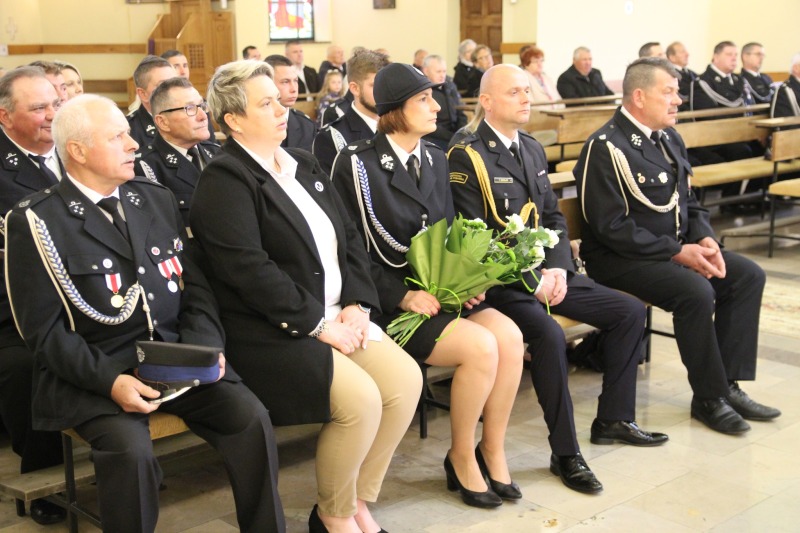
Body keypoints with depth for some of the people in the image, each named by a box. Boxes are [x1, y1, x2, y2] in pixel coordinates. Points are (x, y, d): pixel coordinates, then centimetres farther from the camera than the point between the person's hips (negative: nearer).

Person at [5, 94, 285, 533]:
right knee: (131, 449, -31)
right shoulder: (36, 221, -4)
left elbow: (195, 285, 14)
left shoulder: (157, 199, 13)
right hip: (92, 373, -4)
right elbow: (44, 330, -8)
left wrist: (206, 345, -5)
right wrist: (109, 380, -21)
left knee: (251, 418, -17)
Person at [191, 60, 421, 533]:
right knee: (361, 399, -24)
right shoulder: (224, 181, -9)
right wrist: (318, 324, -17)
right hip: (272, 333, -8)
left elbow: (350, 238, 14)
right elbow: (251, 270, -19)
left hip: (338, 316, 8)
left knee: (406, 379, -11)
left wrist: (356, 303, -2)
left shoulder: (303, 165, 16)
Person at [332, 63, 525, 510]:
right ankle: (462, 457, -3)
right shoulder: (358, 165, -8)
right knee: (480, 346, -25)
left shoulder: (435, 159, 12)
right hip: (388, 302, -6)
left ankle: (493, 449, 0)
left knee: (510, 336, -19)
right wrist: (404, 296, -19)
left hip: (438, 292, 6)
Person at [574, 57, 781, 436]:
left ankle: (728, 384, 1)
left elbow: (688, 202, 18)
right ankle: (709, 398, -11)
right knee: (696, 291, -29)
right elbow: (611, 227, -21)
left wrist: (704, 239, -4)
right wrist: (677, 252, -21)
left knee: (748, 275, -3)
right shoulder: (606, 148, -16)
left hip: (676, 248, 9)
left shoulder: (669, 139, 10)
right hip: (620, 258, -9)